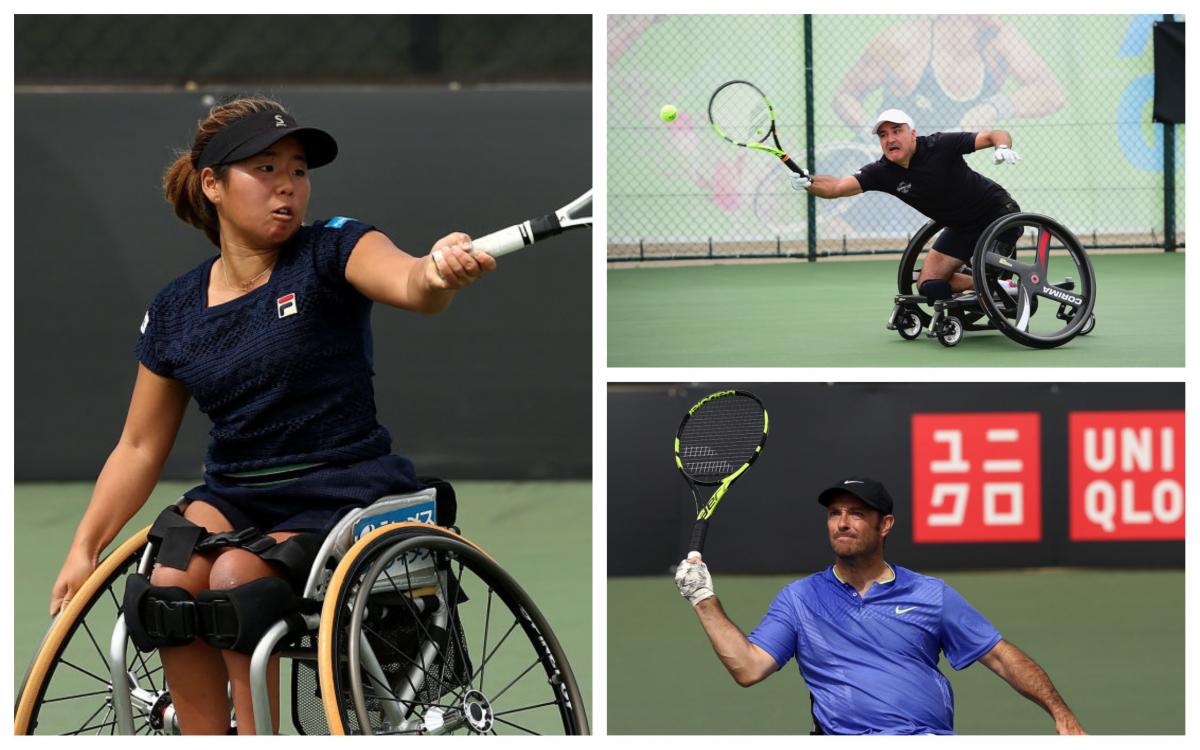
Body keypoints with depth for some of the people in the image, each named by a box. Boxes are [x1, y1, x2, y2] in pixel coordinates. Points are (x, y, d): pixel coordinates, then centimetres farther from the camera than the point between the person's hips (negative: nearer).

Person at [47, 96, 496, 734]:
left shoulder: (333, 251, -6)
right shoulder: (175, 310, 6)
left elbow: (409, 285, -29)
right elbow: (140, 447, 14)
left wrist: (440, 272, -53)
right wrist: (83, 551, 8)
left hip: (346, 491, -4)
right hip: (234, 496, 4)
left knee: (236, 575, -30)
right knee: (171, 579, -26)